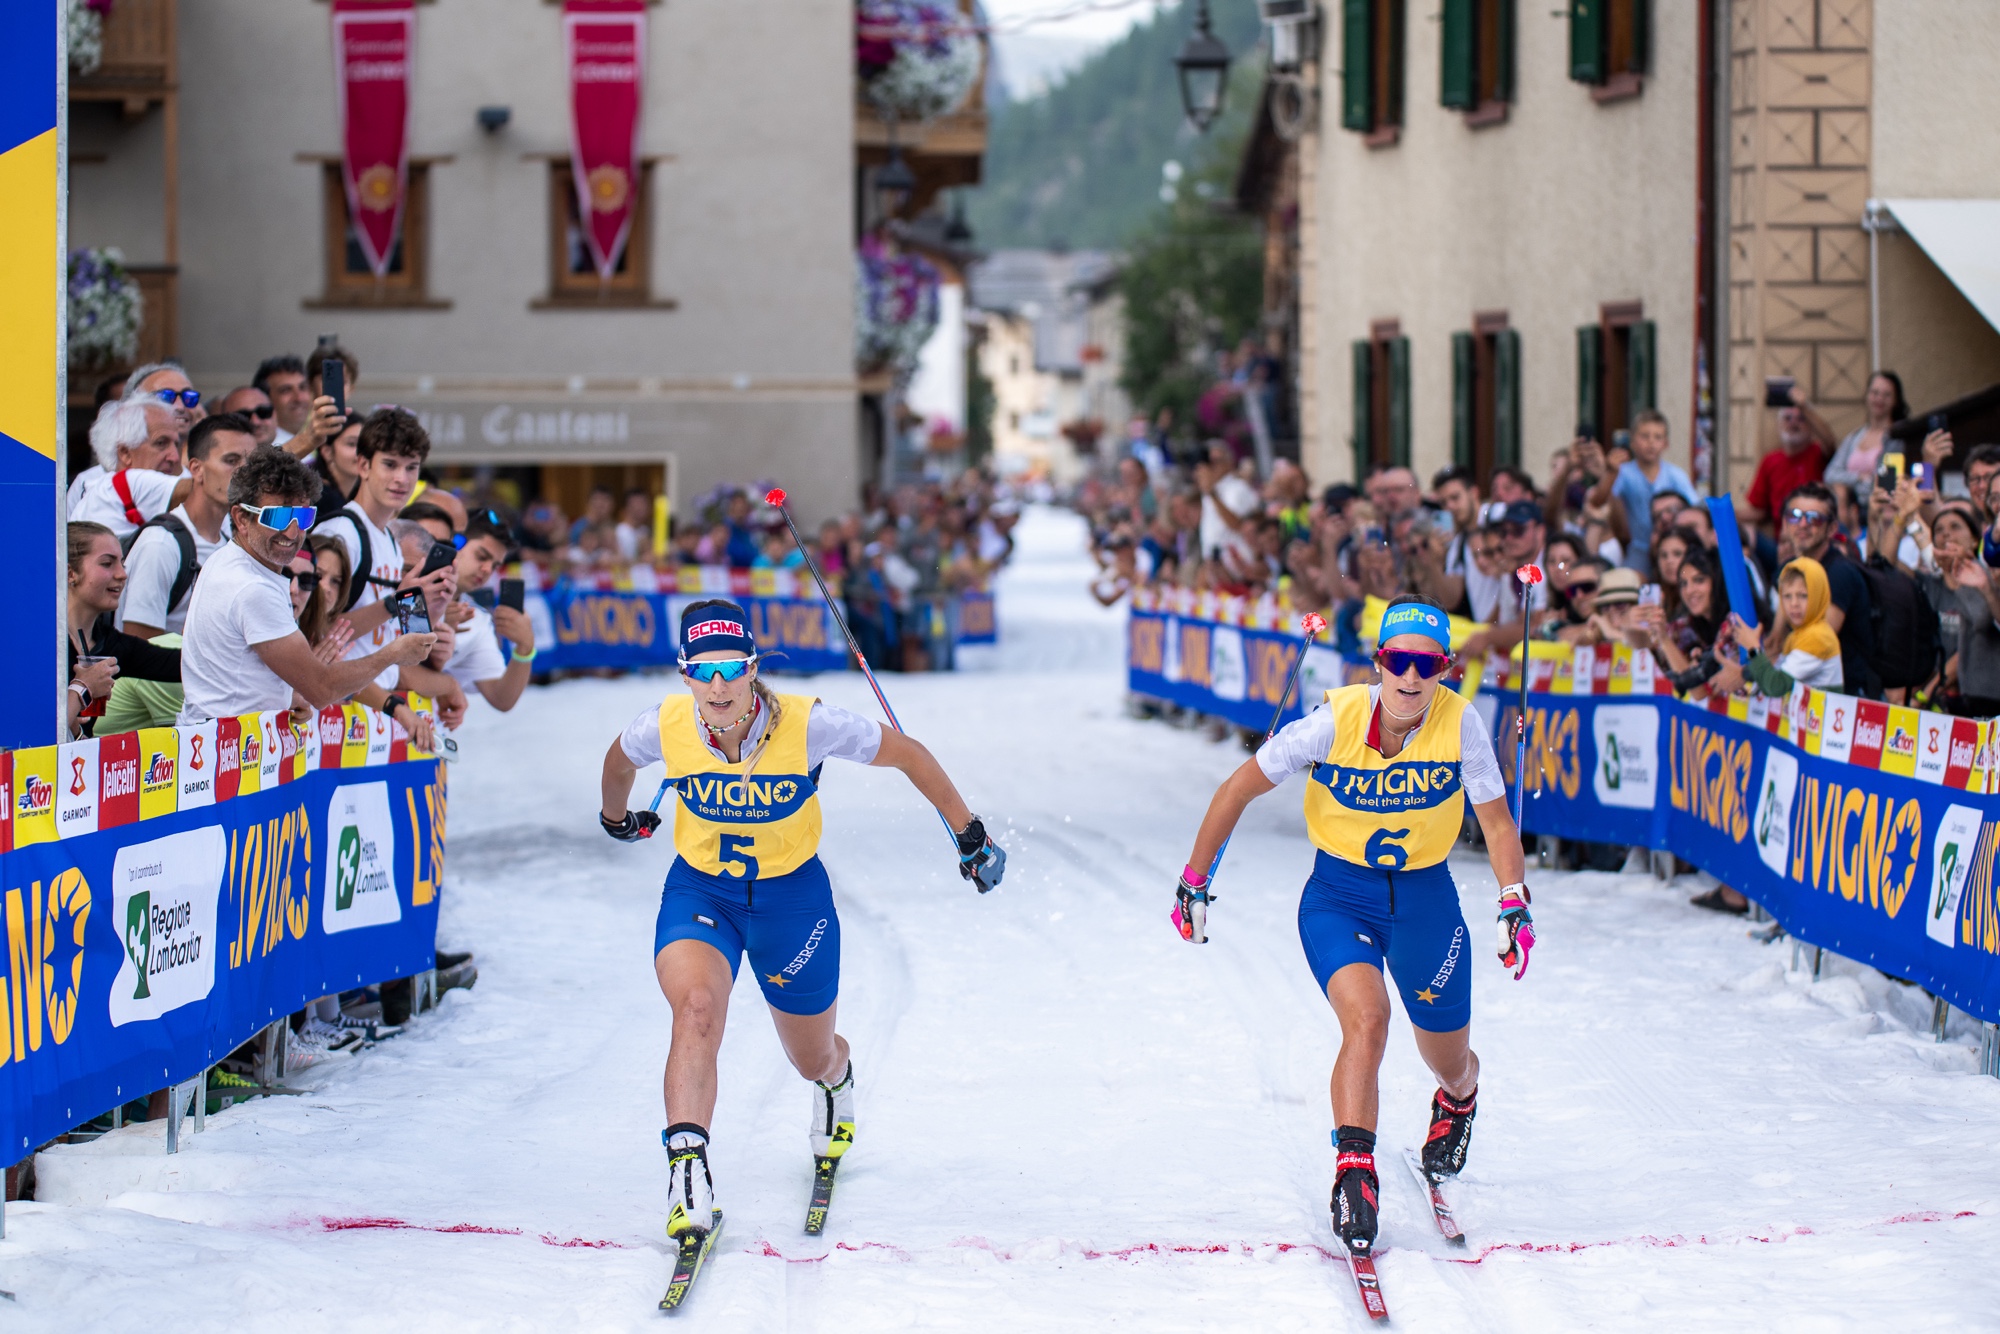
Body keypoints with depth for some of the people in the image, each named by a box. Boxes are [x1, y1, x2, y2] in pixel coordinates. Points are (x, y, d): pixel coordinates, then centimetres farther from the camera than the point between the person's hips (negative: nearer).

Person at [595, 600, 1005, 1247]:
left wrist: (969, 834, -4)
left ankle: (837, 1081, 58)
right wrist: (616, 817, 26)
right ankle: (689, 1182, -32)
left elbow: (907, 755, -11)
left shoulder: (806, 725, -26)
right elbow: (618, 761, 7)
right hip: (700, 890, 0)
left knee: (812, 1059, 17)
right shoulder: (664, 727, -20)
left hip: (792, 894, 0)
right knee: (696, 1007, -31)